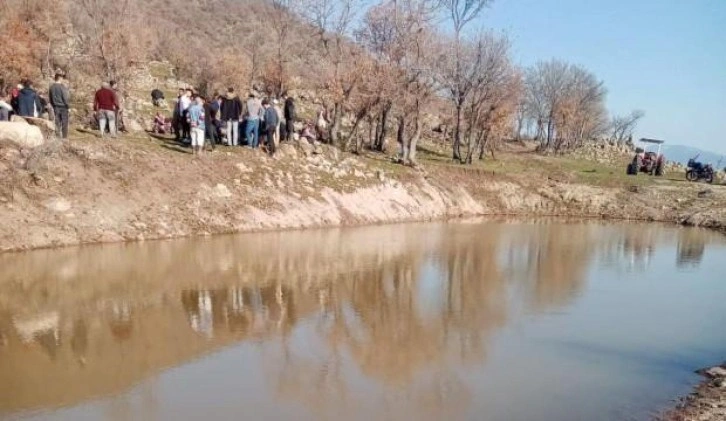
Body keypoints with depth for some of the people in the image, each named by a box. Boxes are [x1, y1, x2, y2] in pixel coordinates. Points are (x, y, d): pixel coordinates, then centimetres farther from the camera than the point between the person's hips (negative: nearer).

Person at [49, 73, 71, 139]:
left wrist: (53, 106, 19)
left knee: (57, 123, 8)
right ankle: (64, 137, 2)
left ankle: (58, 137, 8)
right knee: (64, 123, 1)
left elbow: (50, 98, 11)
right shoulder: (62, 86, -14)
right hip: (63, 107, -5)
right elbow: (66, 97, -15)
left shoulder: (51, 87, 6)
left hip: (56, 107, 5)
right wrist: (68, 105, -3)